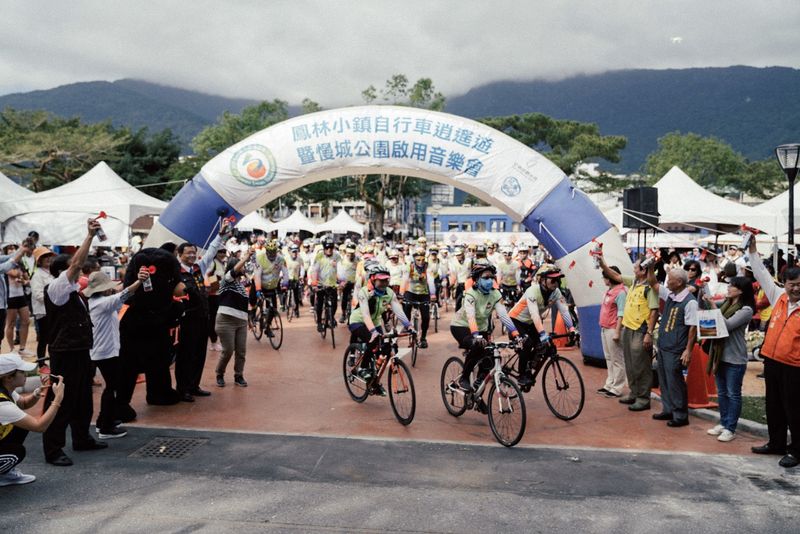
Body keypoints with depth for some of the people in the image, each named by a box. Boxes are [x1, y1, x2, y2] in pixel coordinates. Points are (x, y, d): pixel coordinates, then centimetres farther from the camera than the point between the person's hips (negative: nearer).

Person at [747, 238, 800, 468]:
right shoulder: (778, 297, 5)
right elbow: (762, 275, 11)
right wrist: (753, 251, 11)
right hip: (772, 361, 5)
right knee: (774, 406, 16)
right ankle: (776, 443, 31)